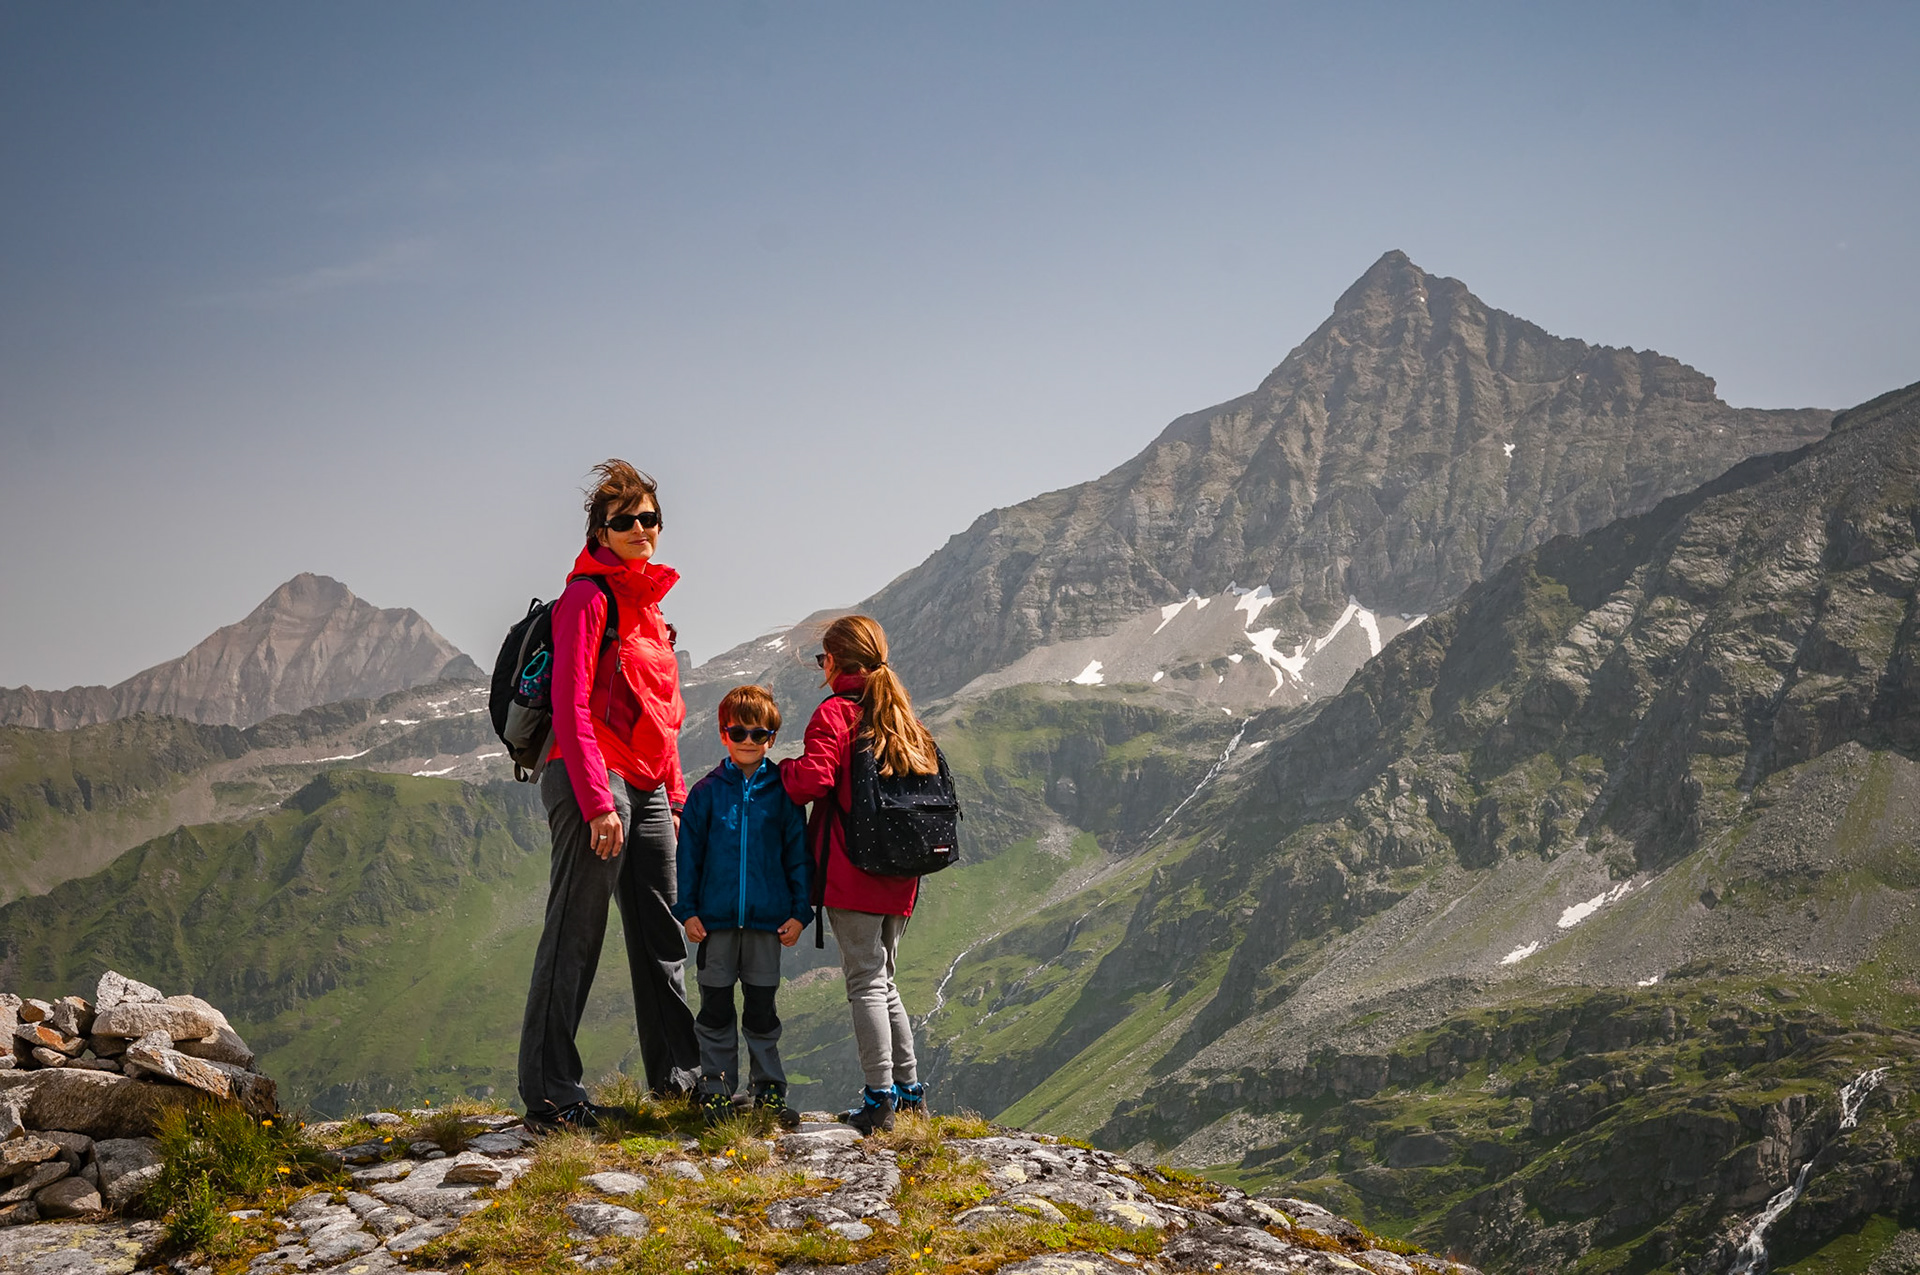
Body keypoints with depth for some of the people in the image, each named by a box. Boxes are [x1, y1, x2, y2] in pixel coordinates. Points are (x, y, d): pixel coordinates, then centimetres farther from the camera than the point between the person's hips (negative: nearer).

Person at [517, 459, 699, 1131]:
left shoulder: (646, 598, 19)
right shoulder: (588, 596, -8)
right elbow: (571, 705, -16)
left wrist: (675, 792, 18)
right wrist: (598, 800, -22)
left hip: (646, 786, 9)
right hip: (593, 780, -9)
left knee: (660, 937, 15)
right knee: (574, 939, -7)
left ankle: (677, 1073, 27)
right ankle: (549, 1093, -2)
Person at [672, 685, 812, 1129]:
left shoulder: (781, 792, 2)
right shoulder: (706, 792, 1)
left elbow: (797, 853, 5)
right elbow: (689, 853, 4)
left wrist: (799, 911, 0)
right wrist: (687, 909, -1)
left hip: (768, 918, 0)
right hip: (716, 918, 0)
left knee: (762, 1009, 7)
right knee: (716, 1009, 6)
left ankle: (769, 1091, 15)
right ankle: (716, 1091, 14)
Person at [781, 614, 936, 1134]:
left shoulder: (835, 713, -8)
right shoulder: (902, 716, 14)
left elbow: (813, 779, -20)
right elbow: (931, 778, 15)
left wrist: (782, 768, 0)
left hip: (851, 873, -7)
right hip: (900, 877, 7)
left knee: (866, 982, -4)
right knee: (882, 979, 18)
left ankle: (879, 1099, -6)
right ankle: (909, 1087, 20)